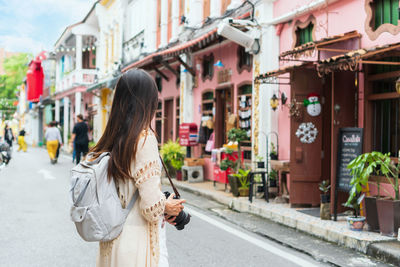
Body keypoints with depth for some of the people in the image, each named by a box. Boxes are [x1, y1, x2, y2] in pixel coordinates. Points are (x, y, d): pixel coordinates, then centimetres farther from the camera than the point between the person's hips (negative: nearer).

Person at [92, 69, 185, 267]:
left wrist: (162, 212, 13)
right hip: (138, 245, -7)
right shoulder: (144, 138, -17)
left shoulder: (110, 140, 3)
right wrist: (168, 206, 0)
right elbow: (152, 206, -21)